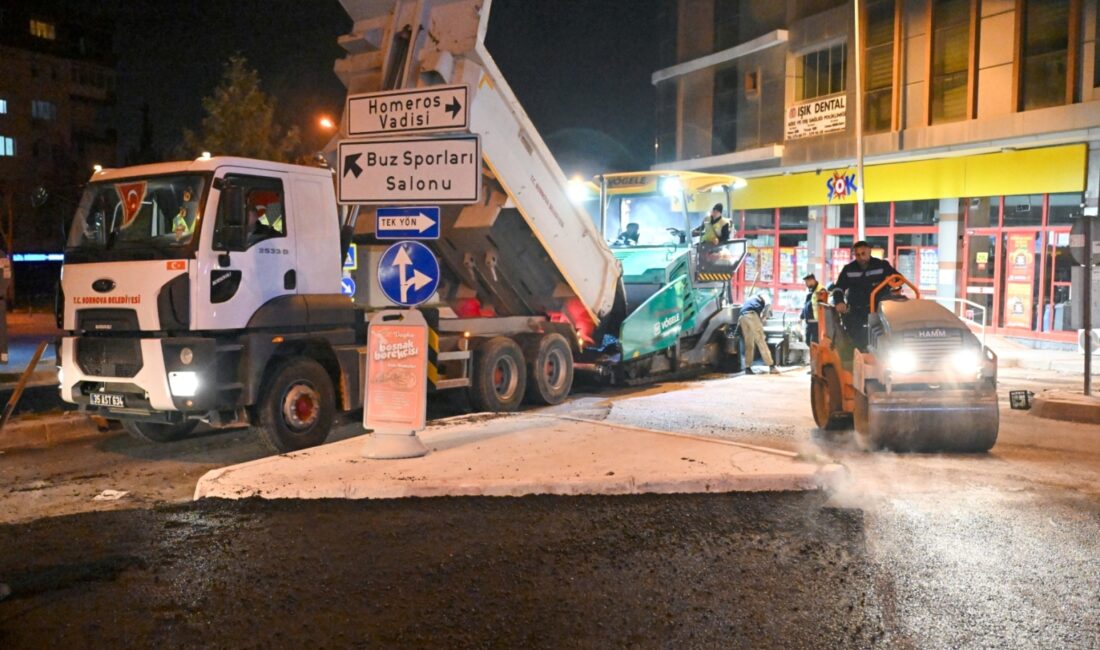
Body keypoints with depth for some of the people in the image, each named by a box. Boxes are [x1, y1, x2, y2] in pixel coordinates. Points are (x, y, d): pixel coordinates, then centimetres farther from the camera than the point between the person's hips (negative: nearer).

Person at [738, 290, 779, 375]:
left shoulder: (751, 299, 41)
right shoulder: (764, 295, 23)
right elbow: (767, 304, -1)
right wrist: (762, 318, 3)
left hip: (742, 317, 6)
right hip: (752, 315, -6)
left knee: (748, 344, 13)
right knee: (761, 341, -5)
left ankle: (748, 368, 9)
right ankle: (771, 366, -6)